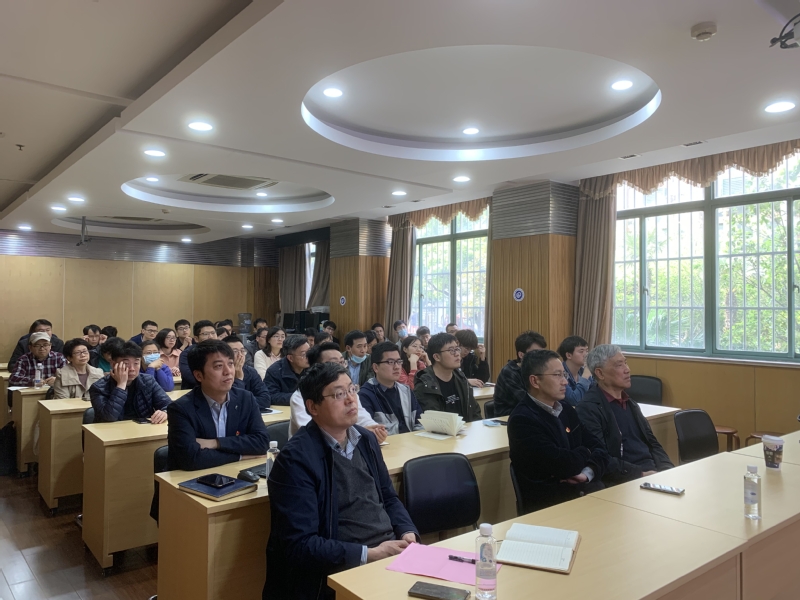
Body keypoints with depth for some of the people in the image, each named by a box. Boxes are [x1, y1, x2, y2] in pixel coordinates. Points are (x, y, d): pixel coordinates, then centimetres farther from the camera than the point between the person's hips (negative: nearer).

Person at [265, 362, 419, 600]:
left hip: (392, 548, 7)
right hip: (345, 568, -7)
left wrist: (407, 533, 0)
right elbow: (300, 544, -16)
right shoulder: (296, 458, -14)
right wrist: (368, 554, -19)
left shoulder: (366, 439, 8)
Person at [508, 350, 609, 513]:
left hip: (582, 489, 8)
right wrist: (584, 453, -1)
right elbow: (562, 465, -22)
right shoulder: (522, 419, -14)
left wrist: (588, 473, -10)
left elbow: (599, 448, 10)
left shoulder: (567, 411, 12)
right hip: (547, 502, -7)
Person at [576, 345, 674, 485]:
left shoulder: (630, 402, 16)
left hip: (652, 471, 8)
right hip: (624, 481, -8)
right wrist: (641, 474, -20)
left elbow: (652, 443, 19)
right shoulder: (589, 408, -10)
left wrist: (667, 469, 1)